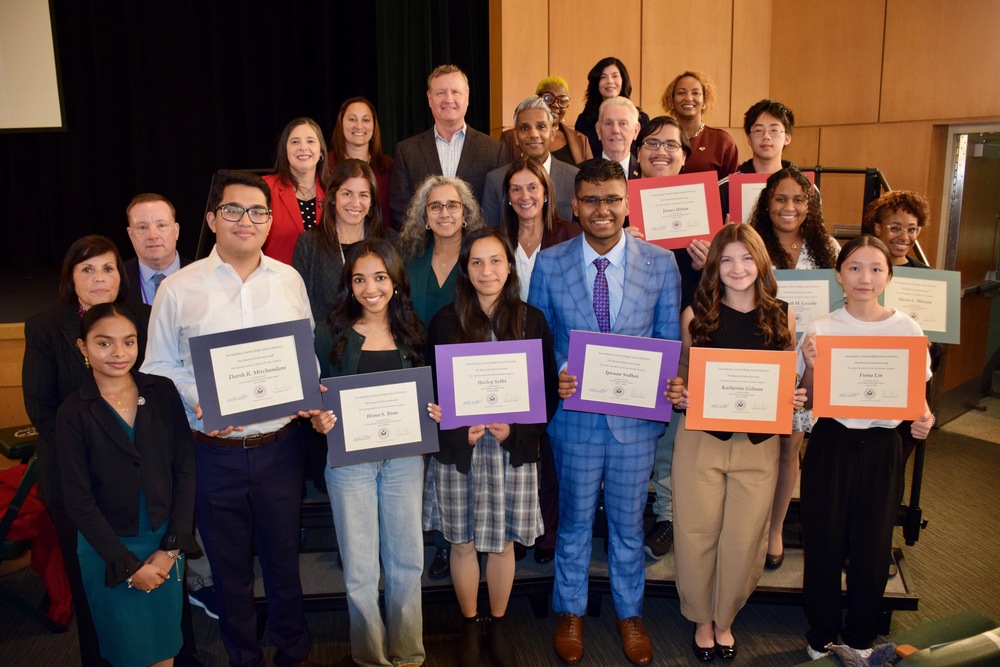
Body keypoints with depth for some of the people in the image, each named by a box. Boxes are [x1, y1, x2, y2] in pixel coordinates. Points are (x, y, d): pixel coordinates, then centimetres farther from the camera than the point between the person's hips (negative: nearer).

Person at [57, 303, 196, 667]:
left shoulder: (162, 392, -5)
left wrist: (172, 546, -7)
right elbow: (79, 502, -9)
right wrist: (128, 565, -10)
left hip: (166, 541, 2)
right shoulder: (74, 413, -10)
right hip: (108, 548, -2)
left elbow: (184, 469, -3)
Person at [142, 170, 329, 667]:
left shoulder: (289, 280, 2)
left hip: (279, 445, 1)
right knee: (230, 567, 16)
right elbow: (160, 368, -1)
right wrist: (198, 404, -18)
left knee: (284, 557, 17)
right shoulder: (177, 291, -4)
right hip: (214, 453, -1)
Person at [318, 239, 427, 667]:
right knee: (359, 569, 5)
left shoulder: (411, 333, 6)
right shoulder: (335, 335, -1)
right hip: (349, 459, -2)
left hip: (404, 456, 2)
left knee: (407, 560, 11)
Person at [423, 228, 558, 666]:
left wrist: (516, 430, -12)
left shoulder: (531, 321, 0)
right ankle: (470, 627, 31)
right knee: (463, 543, 10)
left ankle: (498, 625, 32)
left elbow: (548, 389, 1)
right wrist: (459, 430, -13)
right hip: (458, 450, 0)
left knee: (502, 543, 11)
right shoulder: (445, 322, -1)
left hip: (513, 449, 0)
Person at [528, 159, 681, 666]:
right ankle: (570, 612, 38)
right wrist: (554, 377, -16)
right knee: (574, 519, 16)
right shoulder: (549, 264, -4)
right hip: (575, 413, 0)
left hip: (637, 414, 0)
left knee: (628, 520, 16)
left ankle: (629, 614, 39)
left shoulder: (660, 263, -3)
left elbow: (670, 339, 2)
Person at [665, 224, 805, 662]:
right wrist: (677, 393, -15)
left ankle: (725, 619, 35)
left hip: (758, 443, 1)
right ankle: (701, 619, 33)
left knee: (744, 539, 10)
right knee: (697, 534, 8)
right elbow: (682, 376, 6)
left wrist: (796, 398, -9)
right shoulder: (696, 314, -2)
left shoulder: (782, 315, 2)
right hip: (700, 440, -1)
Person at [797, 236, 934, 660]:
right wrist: (810, 366, -18)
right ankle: (821, 637, 29)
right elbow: (809, 399, 0)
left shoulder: (907, 330, -2)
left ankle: (859, 638, 34)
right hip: (831, 445, -1)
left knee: (872, 549, 11)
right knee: (824, 545, 7)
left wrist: (924, 418, -16)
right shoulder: (821, 329, -4)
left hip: (882, 449, 1)